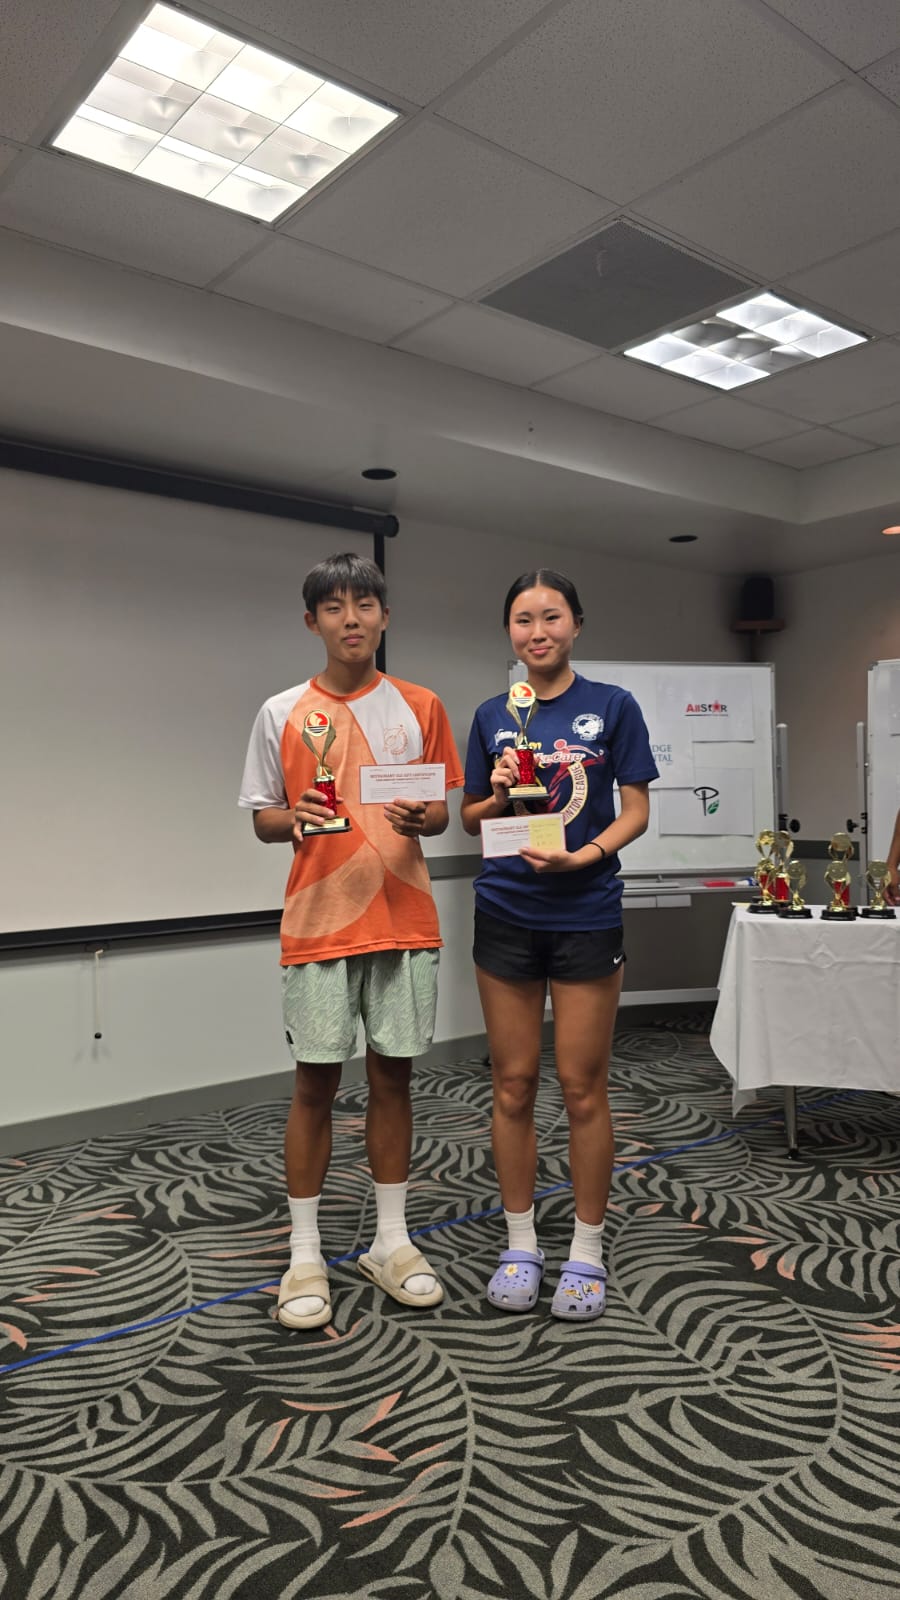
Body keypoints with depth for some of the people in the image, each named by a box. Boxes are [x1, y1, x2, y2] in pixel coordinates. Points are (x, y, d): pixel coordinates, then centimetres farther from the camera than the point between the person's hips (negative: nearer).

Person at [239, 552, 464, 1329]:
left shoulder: (421, 707, 5)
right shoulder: (282, 714, 2)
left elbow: (441, 813, 9)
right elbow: (262, 819, 5)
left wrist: (420, 818, -14)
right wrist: (296, 818, -17)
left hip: (404, 923, 2)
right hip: (319, 923, -1)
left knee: (392, 1077, 10)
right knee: (316, 1083, 6)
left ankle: (392, 1240, 26)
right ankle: (306, 1254, 20)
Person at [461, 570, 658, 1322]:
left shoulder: (612, 706, 0)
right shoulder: (493, 716, 7)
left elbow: (636, 810, -2)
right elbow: (471, 817, 11)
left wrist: (584, 855, -19)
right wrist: (499, 795, -10)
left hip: (587, 916, -2)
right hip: (506, 916, 3)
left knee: (583, 1088, 4)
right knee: (513, 1085, 8)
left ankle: (588, 1251, 21)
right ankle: (521, 1244, 24)